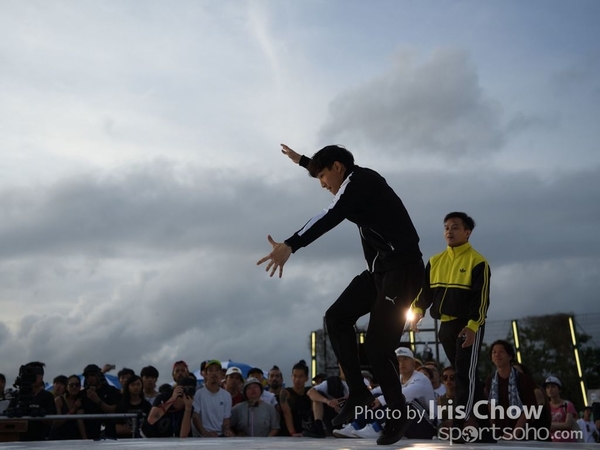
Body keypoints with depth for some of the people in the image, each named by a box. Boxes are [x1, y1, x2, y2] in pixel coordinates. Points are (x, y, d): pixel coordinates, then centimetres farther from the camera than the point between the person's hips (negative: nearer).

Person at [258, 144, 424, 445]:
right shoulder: (358, 180, 16)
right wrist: (301, 160, 52)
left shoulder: (360, 181, -13)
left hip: (402, 270, -10)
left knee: (377, 346, -10)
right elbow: (335, 169, 40)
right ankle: (358, 392, 11)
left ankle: (397, 413, 11)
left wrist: (289, 246, -43)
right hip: (379, 270, 11)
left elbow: (330, 217, -31)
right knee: (337, 317, 5)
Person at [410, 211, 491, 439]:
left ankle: (458, 425, -6)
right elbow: (425, 290, 11)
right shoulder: (435, 261, 11)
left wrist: (472, 326, -22)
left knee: (465, 374, -8)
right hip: (446, 325, 7)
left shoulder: (477, 261, -7)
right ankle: (483, 424, 23)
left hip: (469, 326, -6)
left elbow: (481, 298, -13)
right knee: (463, 375, 12)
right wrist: (417, 311, -4)